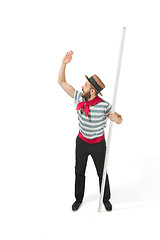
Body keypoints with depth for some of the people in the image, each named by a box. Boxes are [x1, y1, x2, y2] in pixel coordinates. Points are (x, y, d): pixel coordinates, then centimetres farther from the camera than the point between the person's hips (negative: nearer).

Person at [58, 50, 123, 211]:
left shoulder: (104, 105, -26)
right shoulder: (79, 97, -16)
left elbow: (119, 121, -13)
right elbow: (61, 82, -12)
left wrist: (116, 117, -38)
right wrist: (64, 63, -24)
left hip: (98, 144, -3)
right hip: (81, 142, 3)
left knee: (102, 173, 15)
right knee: (79, 171, 18)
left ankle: (106, 199, 41)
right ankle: (79, 198, 41)